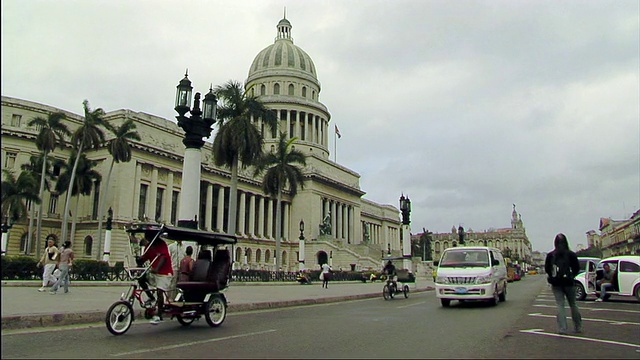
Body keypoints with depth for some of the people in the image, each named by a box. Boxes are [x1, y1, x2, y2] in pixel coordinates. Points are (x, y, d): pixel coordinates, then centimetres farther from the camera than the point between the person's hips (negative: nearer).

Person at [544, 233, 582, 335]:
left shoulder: (550, 255, -3)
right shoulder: (571, 254, -6)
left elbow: (546, 268, 0)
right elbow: (577, 268, -2)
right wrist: (571, 276, 12)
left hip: (556, 284, 0)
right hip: (569, 283, 0)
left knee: (560, 305, 1)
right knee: (573, 304, 14)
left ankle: (562, 328, -6)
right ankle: (578, 327, 22)